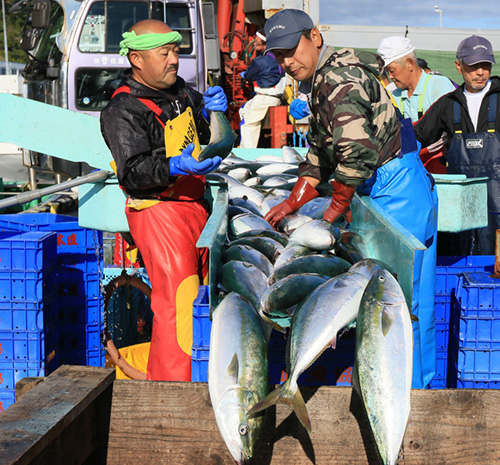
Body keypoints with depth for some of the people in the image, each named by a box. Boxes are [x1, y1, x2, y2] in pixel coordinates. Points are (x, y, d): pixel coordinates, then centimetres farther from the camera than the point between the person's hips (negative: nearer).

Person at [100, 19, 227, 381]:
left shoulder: (179, 89, 12)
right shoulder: (123, 110, -12)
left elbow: (210, 136, 25)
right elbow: (132, 172, -21)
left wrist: (210, 110, 3)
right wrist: (175, 166, -36)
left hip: (195, 203, 9)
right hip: (158, 212, -9)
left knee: (203, 293, 14)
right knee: (177, 302, -13)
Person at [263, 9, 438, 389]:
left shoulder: (339, 80, -18)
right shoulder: (320, 81, 15)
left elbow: (357, 151, -27)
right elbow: (320, 149, 20)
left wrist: (337, 207, -14)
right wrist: (295, 200, 13)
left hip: (396, 191, -10)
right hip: (381, 189, 10)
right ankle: (421, 382, 25)